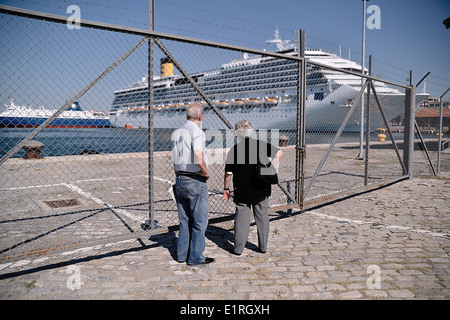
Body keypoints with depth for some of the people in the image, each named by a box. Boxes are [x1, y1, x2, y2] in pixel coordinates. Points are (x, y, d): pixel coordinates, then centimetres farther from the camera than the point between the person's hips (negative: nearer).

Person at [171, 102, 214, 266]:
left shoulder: (176, 133, 11)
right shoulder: (197, 132, -14)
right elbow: (198, 159, -28)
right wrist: (206, 173, -13)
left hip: (180, 179, 8)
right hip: (195, 181, -8)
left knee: (185, 220, 17)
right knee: (200, 220, 3)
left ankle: (182, 254, 23)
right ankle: (196, 257, 10)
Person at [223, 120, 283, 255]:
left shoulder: (234, 150, -10)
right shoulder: (262, 145, -4)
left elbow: (228, 173, -5)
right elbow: (279, 153, 6)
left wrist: (226, 188, 8)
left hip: (242, 191, -2)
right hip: (262, 190, 2)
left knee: (241, 218, 9)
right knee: (262, 217, 13)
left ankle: (238, 248, 14)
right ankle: (263, 247, 23)